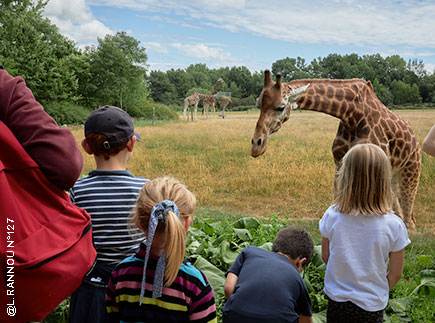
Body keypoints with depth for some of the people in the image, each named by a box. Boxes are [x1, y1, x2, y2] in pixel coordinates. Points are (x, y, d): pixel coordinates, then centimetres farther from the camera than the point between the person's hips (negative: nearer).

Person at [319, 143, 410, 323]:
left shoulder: (332, 216, -14)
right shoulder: (394, 226, -17)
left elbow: (325, 256, 0)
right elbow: (395, 274, -5)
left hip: (336, 300, 1)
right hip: (372, 307, -1)